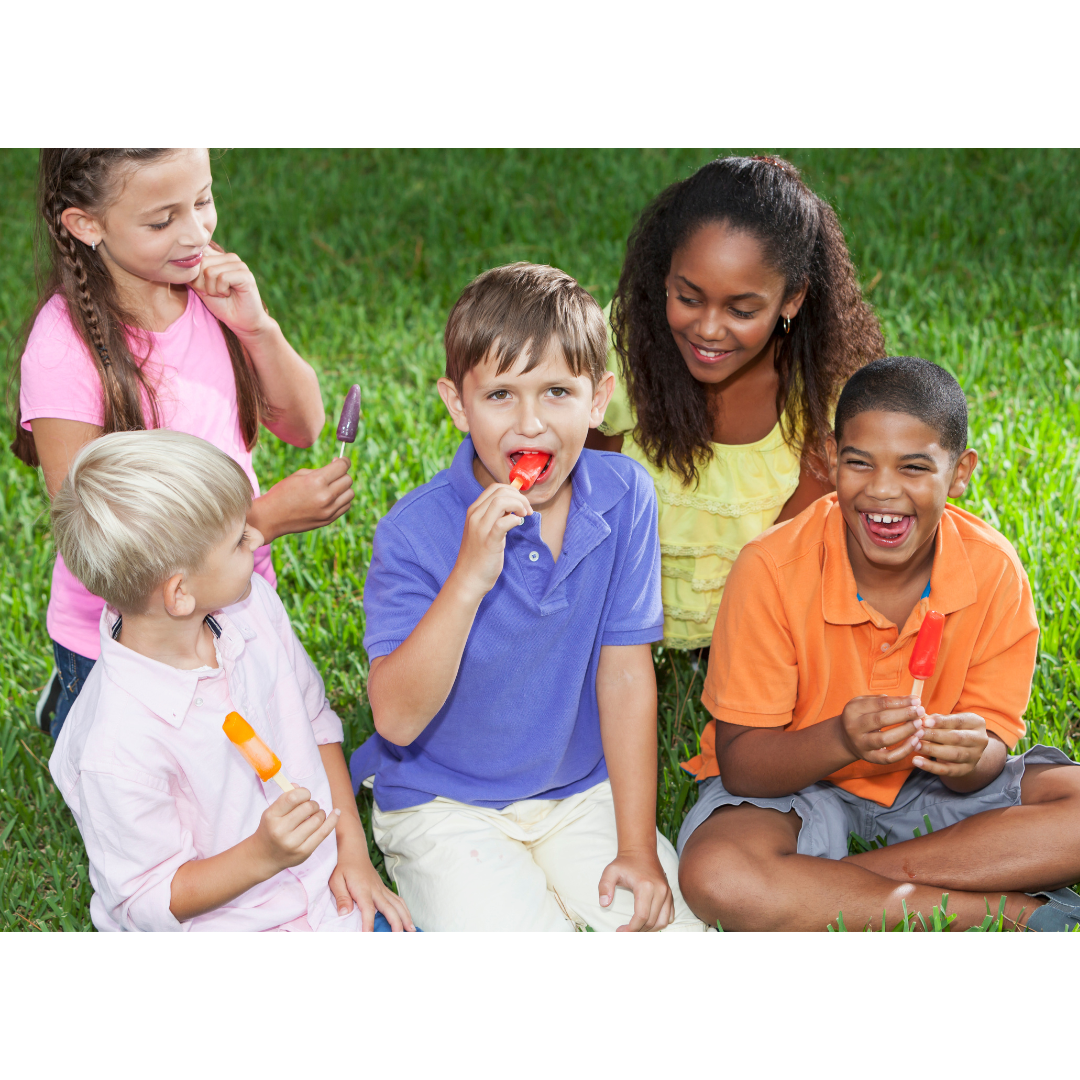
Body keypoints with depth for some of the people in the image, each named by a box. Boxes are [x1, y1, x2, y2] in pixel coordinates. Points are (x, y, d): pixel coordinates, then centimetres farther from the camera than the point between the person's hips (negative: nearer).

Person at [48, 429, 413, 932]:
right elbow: (146, 901, -17)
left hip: (326, 889, 6)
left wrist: (353, 850, 3)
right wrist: (261, 856, -30)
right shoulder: (116, 746, -28)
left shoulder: (252, 604, -6)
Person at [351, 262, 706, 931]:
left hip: (581, 791, 4)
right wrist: (469, 580, -36)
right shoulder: (415, 531, -20)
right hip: (445, 806, -4)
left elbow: (625, 674, -5)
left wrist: (638, 847, -5)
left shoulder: (624, 497, -10)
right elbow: (397, 720, -24)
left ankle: (551, 889, 12)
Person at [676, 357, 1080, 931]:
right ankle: (1017, 913, -24)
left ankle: (819, 885, -20)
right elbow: (739, 764, -18)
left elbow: (989, 749, -9)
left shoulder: (994, 571, -13)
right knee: (714, 877, -36)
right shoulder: (772, 569, -21)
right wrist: (841, 740, -37)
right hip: (790, 786, -3)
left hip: (930, 791, 3)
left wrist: (972, 757, -34)